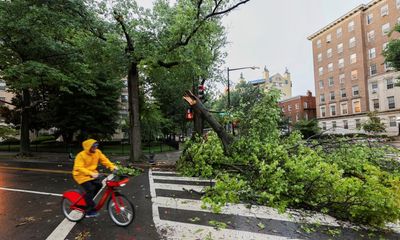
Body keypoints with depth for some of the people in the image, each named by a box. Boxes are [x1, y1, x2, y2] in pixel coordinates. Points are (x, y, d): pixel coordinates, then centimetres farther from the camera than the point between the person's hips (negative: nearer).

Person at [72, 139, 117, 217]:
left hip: (92, 174, 6)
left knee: (99, 185, -7)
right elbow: (79, 168, -32)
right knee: (90, 190, -18)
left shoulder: (97, 152, -9)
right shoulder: (81, 155, -24)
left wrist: (112, 166, -24)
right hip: (81, 175, -6)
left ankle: (88, 201, 18)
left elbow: (104, 160, -9)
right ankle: (90, 211, -5)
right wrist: (91, 173, -44)